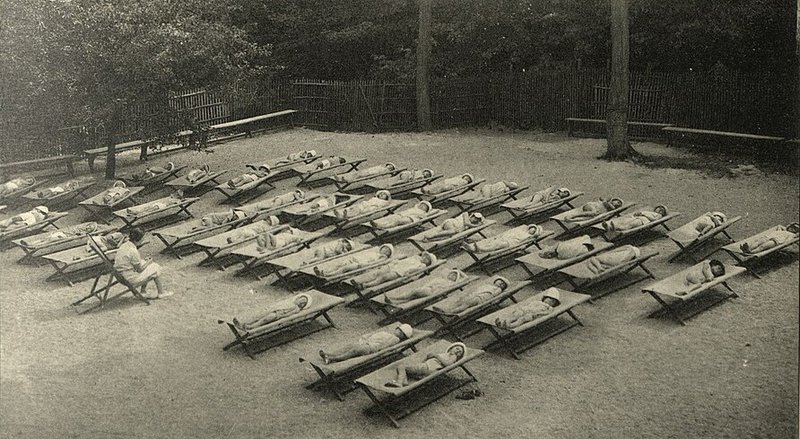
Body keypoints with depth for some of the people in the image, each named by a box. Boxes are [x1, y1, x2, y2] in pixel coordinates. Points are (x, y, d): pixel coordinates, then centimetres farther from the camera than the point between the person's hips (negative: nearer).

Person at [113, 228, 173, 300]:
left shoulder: (124, 245, 2)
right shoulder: (133, 251, -24)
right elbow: (139, 269, -14)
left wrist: (144, 261, 11)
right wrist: (148, 262, 2)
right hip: (131, 279, -9)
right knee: (156, 268, 4)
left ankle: (143, 292, 23)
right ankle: (161, 293, 20)